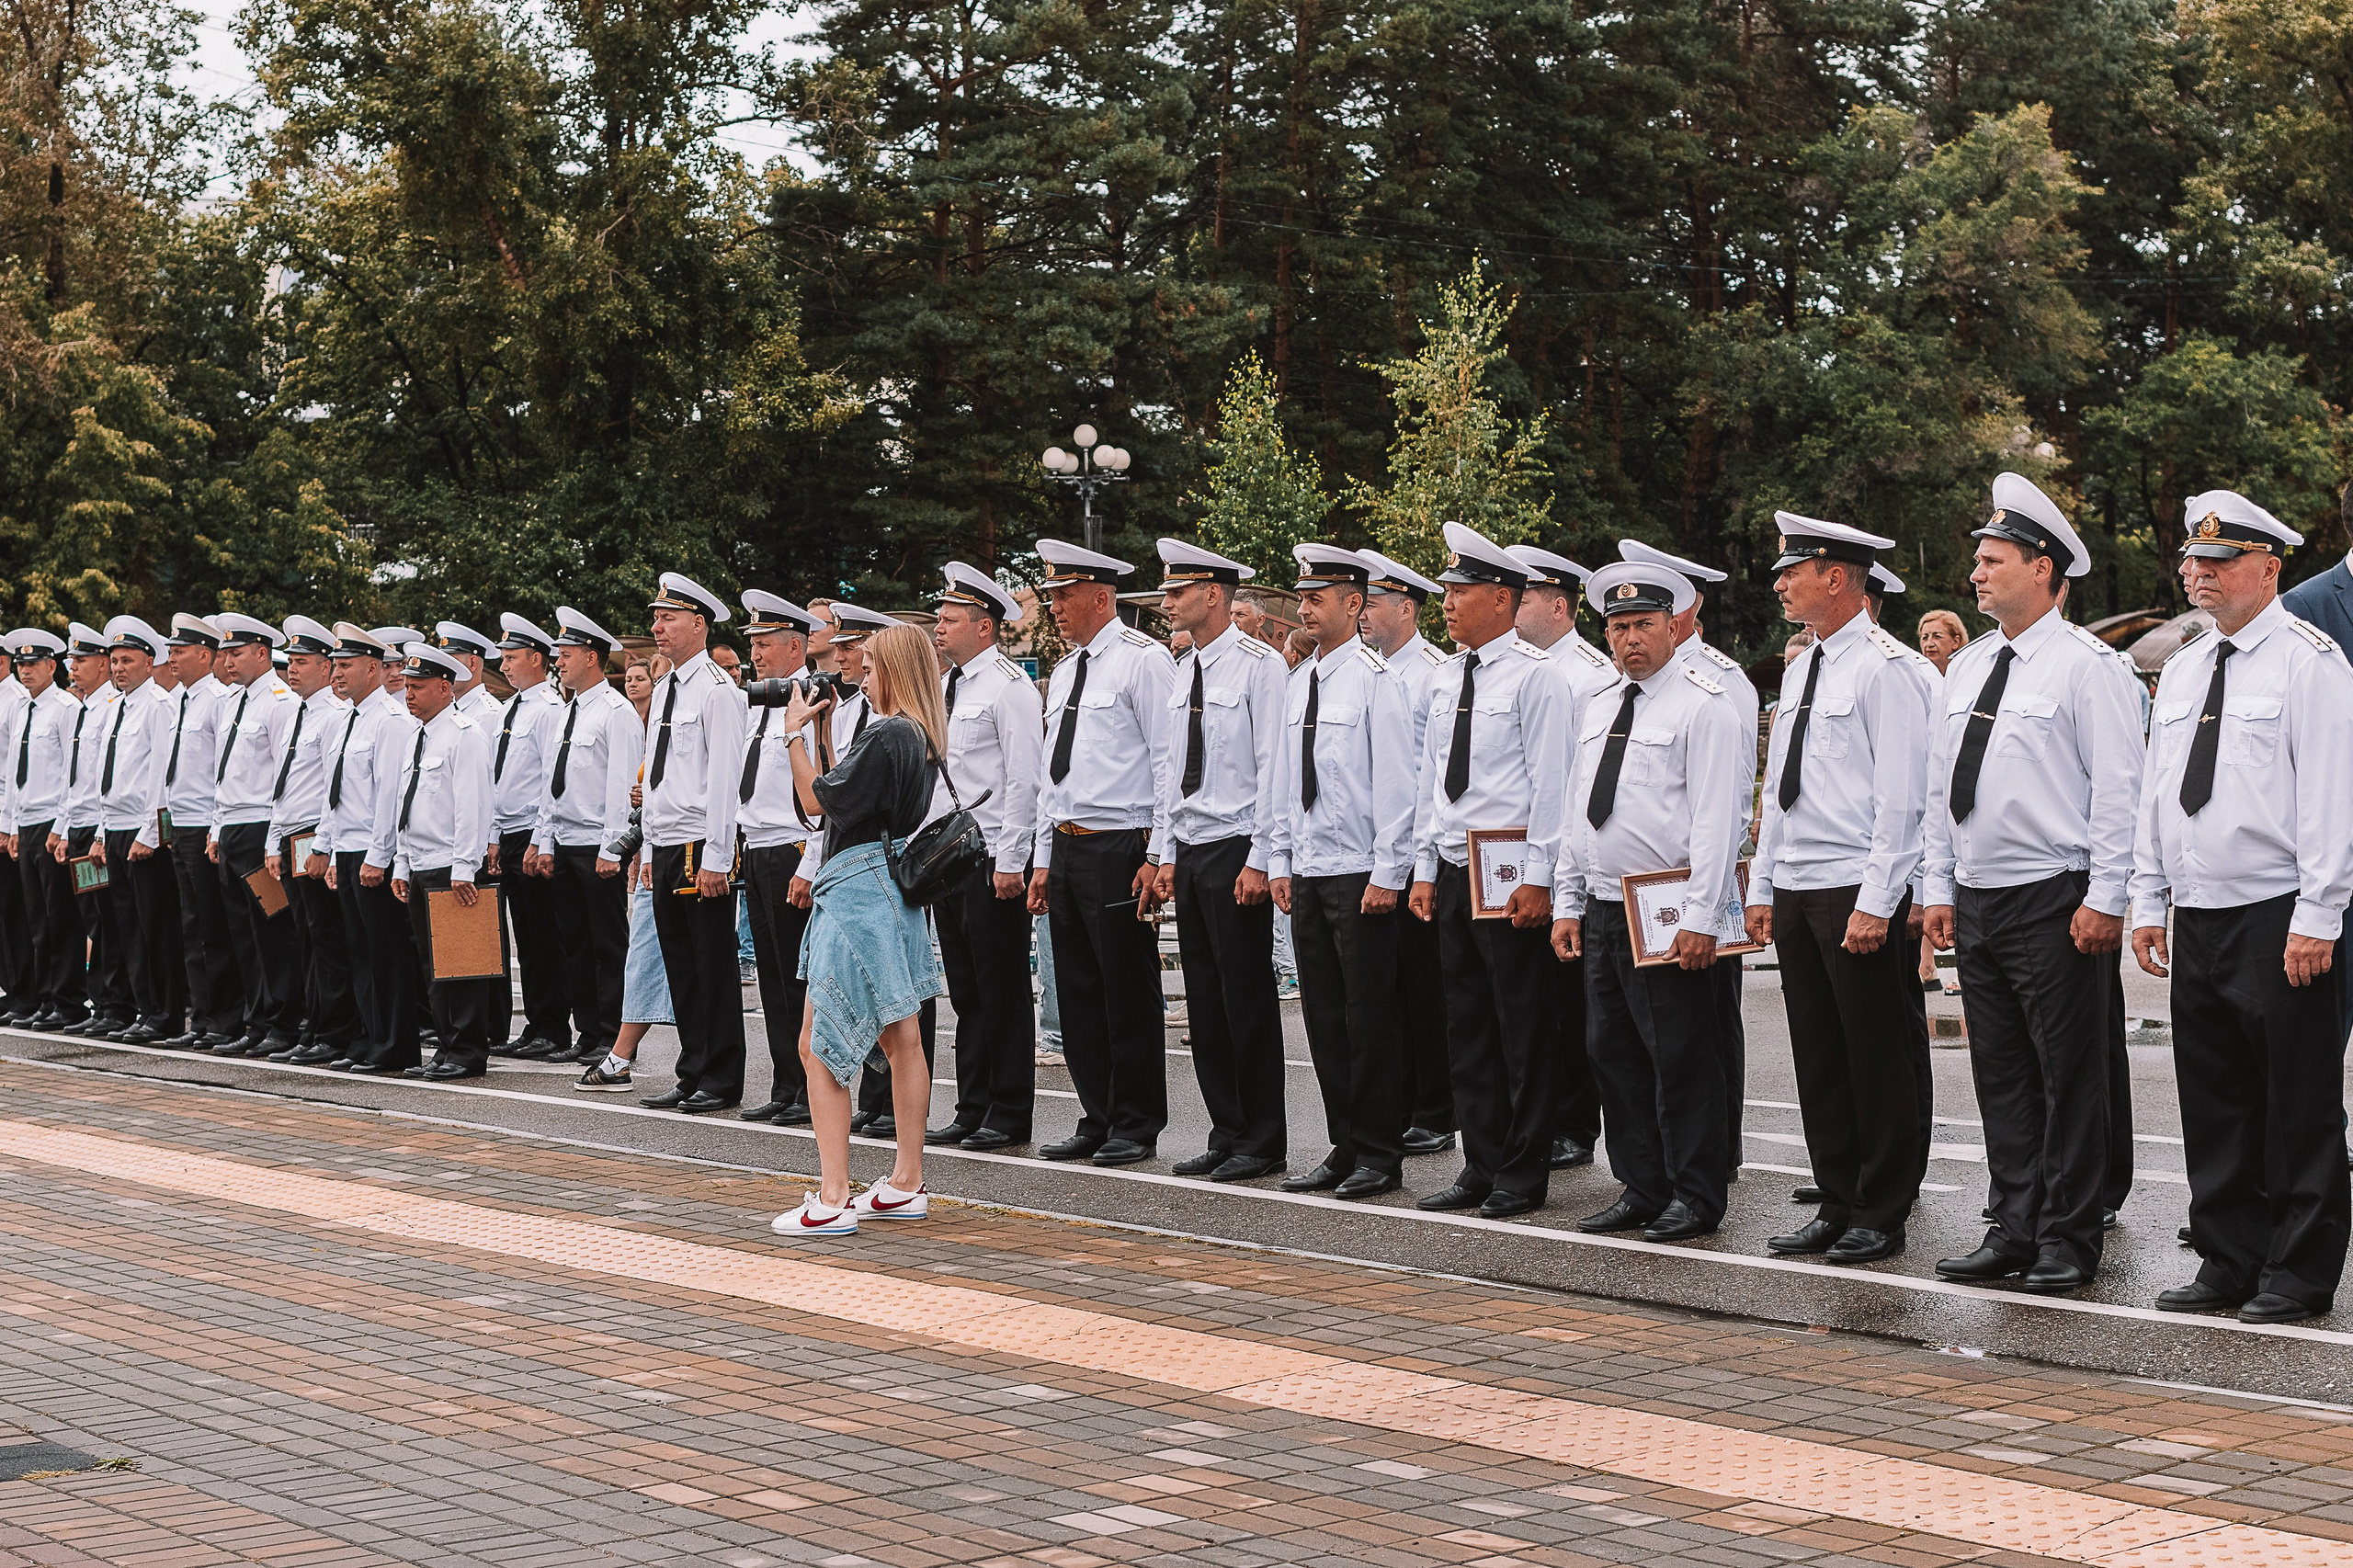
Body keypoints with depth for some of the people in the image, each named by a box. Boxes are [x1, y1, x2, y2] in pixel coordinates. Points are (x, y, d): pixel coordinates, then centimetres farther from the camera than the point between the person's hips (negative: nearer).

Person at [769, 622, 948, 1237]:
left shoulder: (886, 736, -17)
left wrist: (795, 733, -6)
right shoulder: (922, 737, 10)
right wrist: (821, 727, 16)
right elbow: (845, 790, 19)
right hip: (894, 891, 10)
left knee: (817, 1047, -6)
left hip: (859, 892, -10)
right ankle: (906, 1185, 17)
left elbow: (817, 800, -13)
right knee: (902, 1041, 12)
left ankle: (832, 1201, -9)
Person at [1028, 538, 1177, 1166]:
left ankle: (1136, 1126, 6)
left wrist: (1158, 856, -16)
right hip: (1066, 848, 8)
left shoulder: (1143, 660, -8)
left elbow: (1169, 765, -11)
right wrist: (1042, 858, 18)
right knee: (1077, 991, 10)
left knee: (1129, 992, -2)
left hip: (1119, 848, -8)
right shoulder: (1064, 671, 17)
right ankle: (1097, 1120, 19)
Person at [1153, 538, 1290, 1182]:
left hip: (1237, 851, -8)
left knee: (1248, 999, -3)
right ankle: (1226, 1135, 16)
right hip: (1188, 851, 8)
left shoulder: (1260, 666, -9)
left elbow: (1274, 767, -12)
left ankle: (1261, 1142, 4)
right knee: (1204, 1001, 9)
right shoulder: (1182, 674, 14)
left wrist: (1260, 859, -16)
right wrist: (1166, 855, 13)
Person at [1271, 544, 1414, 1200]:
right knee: (1324, 1019, 9)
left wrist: (1387, 874, -14)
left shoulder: (1375, 679, -9)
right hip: (1308, 874, 7)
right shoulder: (1299, 683, 13)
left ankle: (1379, 1156, 6)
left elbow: (1396, 784, -11)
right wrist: (1280, 862, 13)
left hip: (1361, 875, -7)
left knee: (1370, 1020, -2)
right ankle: (1344, 1148, 17)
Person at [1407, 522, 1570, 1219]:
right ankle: (1481, 1166, 18)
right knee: (1467, 1028, 11)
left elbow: (1550, 783, -12)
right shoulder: (1448, 677, 13)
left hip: (1511, 878, -7)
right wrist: (1424, 867, 13)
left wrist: (1537, 878, -16)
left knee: (1523, 1029, 0)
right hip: (1453, 871, 8)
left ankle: (1521, 1175, 6)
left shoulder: (1534, 675, -9)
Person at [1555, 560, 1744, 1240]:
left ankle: (1695, 1197, 6)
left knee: (1682, 1059, -3)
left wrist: (1700, 918, -20)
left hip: (1670, 917, -8)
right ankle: (1642, 1190, 20)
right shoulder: (1600, 708, 16)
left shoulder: (1705, 705, -8)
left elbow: (1714, 819, -14)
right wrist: (1569, 903, 14)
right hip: (1604, 910, 8)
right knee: (1614, 1053, 11)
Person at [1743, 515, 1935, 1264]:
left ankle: (1882, 1216, 7)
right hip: (1796, 892, 8)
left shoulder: (1887, 669, -10)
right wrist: (1763, 886, 16)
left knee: (1878, 1058, -1)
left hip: (1859, 894, -8)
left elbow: (1901, 798, -15)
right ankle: (1837, 1206, 18)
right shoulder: (1803, 669, 16)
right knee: (1818, 1058, 11)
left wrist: (1875, 904, -19)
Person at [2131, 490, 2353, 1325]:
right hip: (2197, 916, 7)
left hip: (2280, 917, -7)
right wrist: (2148, 903, 13)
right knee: (2212, 1100, 10)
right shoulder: (2182, 670, 16)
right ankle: (2228, 1263, 18)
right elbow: (2153, 792, 19)